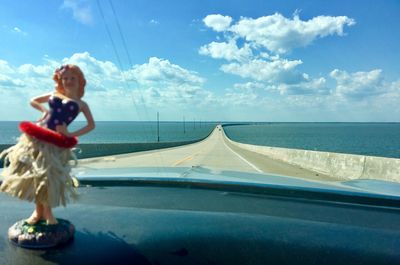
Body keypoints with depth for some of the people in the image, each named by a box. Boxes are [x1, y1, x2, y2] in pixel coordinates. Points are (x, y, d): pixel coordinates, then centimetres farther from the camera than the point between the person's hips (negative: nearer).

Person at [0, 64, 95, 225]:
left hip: (56, 141, -3)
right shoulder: (54, 95, 13)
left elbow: (91, 125, -1)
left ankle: (47, 211, 17)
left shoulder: (81, 104, 5)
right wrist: (44, 110, 4)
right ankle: (38, 210, 20)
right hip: (38, 136, 3)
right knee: (34, 173, 4)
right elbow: (32, 101, 24)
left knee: (50, 175, -3)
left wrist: (72, 134, -9)